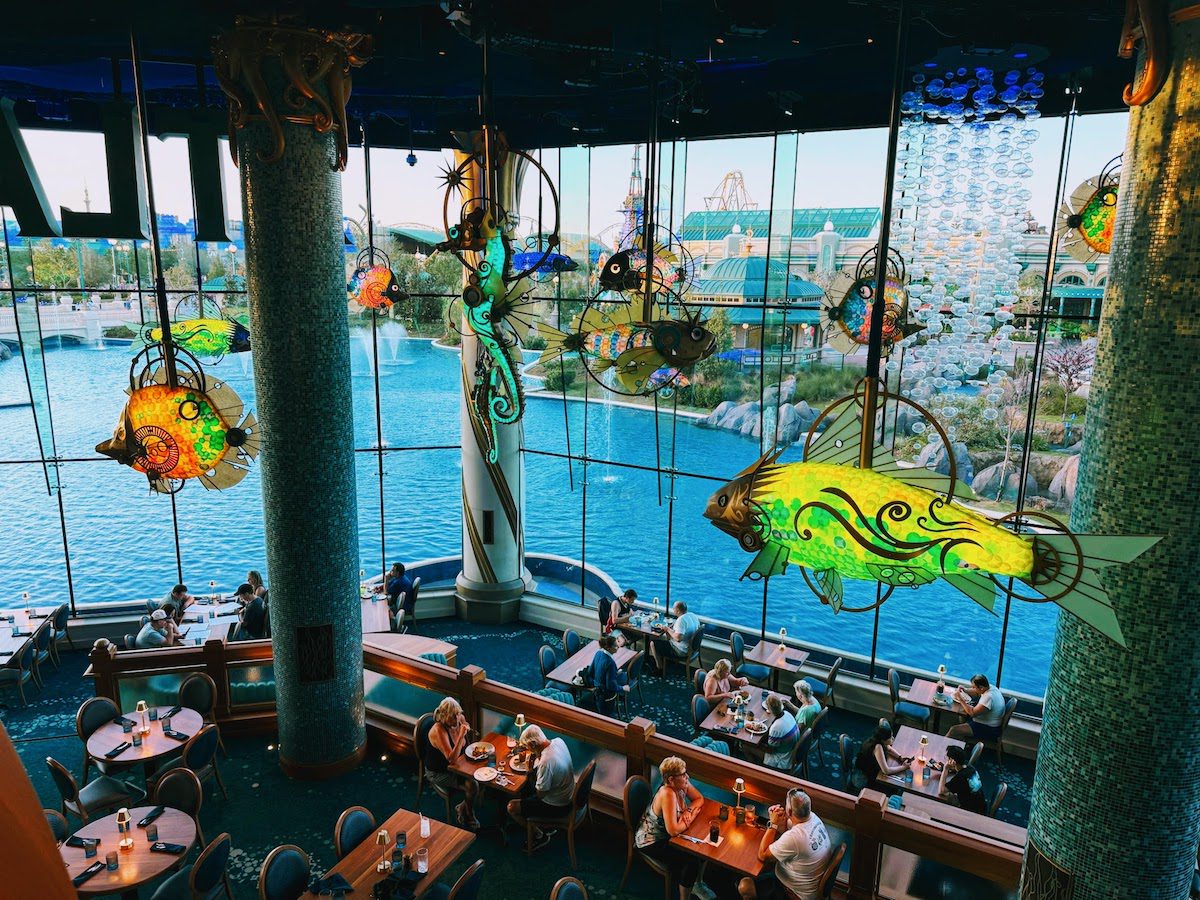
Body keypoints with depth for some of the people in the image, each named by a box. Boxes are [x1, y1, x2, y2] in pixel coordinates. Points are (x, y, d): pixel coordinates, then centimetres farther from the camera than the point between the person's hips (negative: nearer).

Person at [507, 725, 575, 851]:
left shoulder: (546, 761, -35)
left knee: (511, 807, 0)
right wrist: (537, 754, -1)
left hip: (557, 806, -8)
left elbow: (540, 794, -22)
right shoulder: (559, 741, -11)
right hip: (568, 795, 8)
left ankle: (539, 836, 16)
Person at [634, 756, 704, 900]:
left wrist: (688, 811, -16)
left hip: (664, 835, 8)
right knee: (692, 861, -17)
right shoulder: (667, 794, -34)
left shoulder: (681, 784, -11)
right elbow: (673, 830, -36)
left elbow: (699, 799, 4)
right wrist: (692, 816, -20)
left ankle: (696, 883, 19)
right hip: (651, 842, -8)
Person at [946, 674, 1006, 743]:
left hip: (989, 730, -10)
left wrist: (960, 699, -23)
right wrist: (965, 690, -1)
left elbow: (972, 713, -29)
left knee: (954, 730, -14)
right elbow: (975, 692, 17)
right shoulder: (990, 687, -3)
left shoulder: (988, 697, -31)